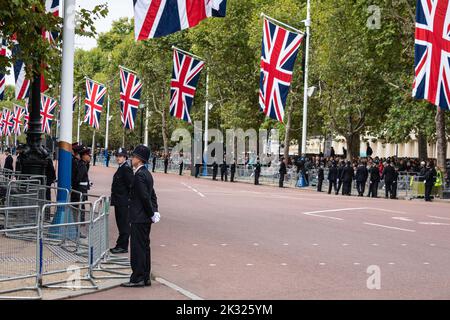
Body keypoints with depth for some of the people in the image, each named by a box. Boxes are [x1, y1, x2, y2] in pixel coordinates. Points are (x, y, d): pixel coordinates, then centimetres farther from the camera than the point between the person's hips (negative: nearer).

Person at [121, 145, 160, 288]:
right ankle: (145, 277, 20)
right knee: (144, 247, 13)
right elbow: (152, 195, 17)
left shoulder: (139, 175, -17)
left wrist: (152, 214, -11)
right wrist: (154, 212, 11)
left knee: (138, 247, -4)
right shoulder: (146, 173, 14)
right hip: (145, 218, 10)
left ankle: (138, 278, 0)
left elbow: (145, 197, -20)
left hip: (139, 218, -10)